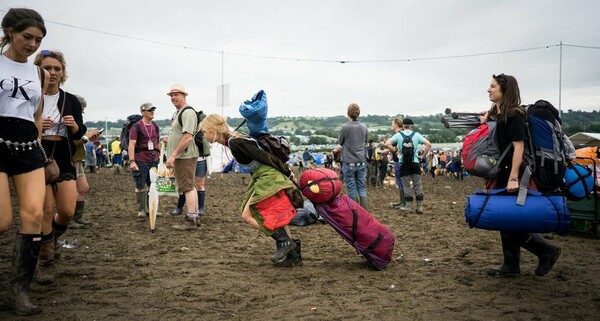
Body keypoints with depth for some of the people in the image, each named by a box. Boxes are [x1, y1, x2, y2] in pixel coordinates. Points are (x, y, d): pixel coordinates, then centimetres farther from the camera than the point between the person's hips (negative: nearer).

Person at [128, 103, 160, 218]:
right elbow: (131, 145, -11)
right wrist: (132, 161, -19)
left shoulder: (155, 126, 13)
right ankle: (141, 210, 8)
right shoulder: (136, 127, -5)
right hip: (141, 160, -5)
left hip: (154, 160, 5)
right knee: (140, 186, 0)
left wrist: (159, 157, 16)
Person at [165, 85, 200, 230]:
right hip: (181, 157, 11)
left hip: (185, 156, -11)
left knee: (188, 187, -9)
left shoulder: (187, 112, -14)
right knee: (190, 187, 14)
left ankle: (190, 220, -6)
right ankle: (194, 216, 23)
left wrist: (173, 155, -23)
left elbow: (188, 137, -23)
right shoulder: (177, 113, 19)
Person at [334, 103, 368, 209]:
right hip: (361, 162, 4)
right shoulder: (364, 127, 3)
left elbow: (340, 142, 0)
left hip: (349, 163, -4)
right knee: (362, 187, 11)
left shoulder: (345, 127, -13)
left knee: (351, 189, 3)